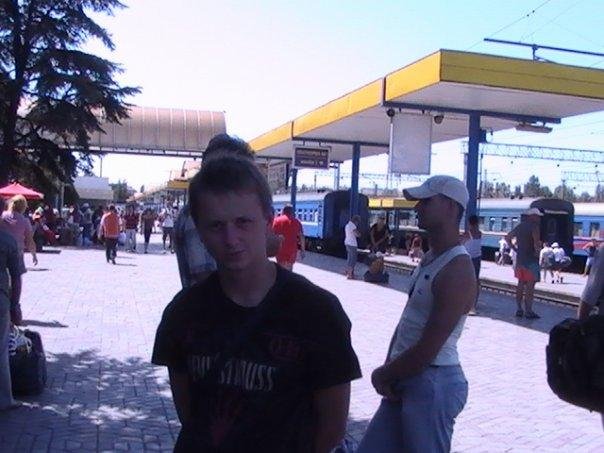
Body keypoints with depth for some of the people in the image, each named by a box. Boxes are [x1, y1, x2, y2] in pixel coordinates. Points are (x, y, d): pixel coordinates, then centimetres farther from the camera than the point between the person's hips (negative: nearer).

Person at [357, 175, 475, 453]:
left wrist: (382, 375, -7)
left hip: (433, 383, -9)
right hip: (405, 379, 9)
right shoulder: (429, 258, 11)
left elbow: (427, 351, -21)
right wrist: (389, 369, 3)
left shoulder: (457, 270, -19)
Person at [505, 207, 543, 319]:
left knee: (521, 284, 13)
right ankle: (528, 311, -3)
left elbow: (507, 237, 18)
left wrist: (515, 249, 14)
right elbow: (536, 242, -24)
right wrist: (538, 252, -7)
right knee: (530, 285, -4)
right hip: (531, 260, -7)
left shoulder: (520, 226, 12)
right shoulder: (534, 226, -11)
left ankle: (519, 309, 16)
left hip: (519, 259, 7)